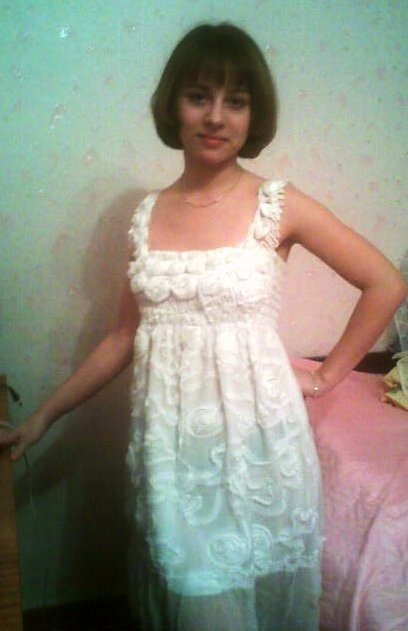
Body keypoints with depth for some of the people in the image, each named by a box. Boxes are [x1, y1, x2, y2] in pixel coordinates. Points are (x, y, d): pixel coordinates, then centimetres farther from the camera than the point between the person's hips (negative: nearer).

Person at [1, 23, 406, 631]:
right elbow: (124, 338, 9)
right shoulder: (148, 214, 3)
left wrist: (329, 374, 0)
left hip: (254, 437, -3)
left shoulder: (279, 206, -7)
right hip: (170, 443, 3)